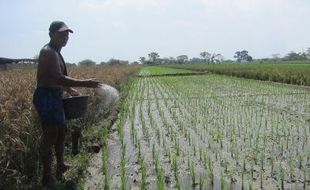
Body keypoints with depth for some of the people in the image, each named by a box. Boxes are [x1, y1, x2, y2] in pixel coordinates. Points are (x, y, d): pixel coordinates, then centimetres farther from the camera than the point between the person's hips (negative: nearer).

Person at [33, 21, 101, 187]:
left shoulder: (55, 52, 16)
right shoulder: (48, 52, -16)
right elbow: (58, 79, -27)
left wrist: (68, 89, 18)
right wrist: (85, 83, -28)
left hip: (53, 97, 10)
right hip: (46, 97, -10)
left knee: (61, 131, 19)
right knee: (50, 135, -6)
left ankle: (61, 166, 35)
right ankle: (47, 177, 4)